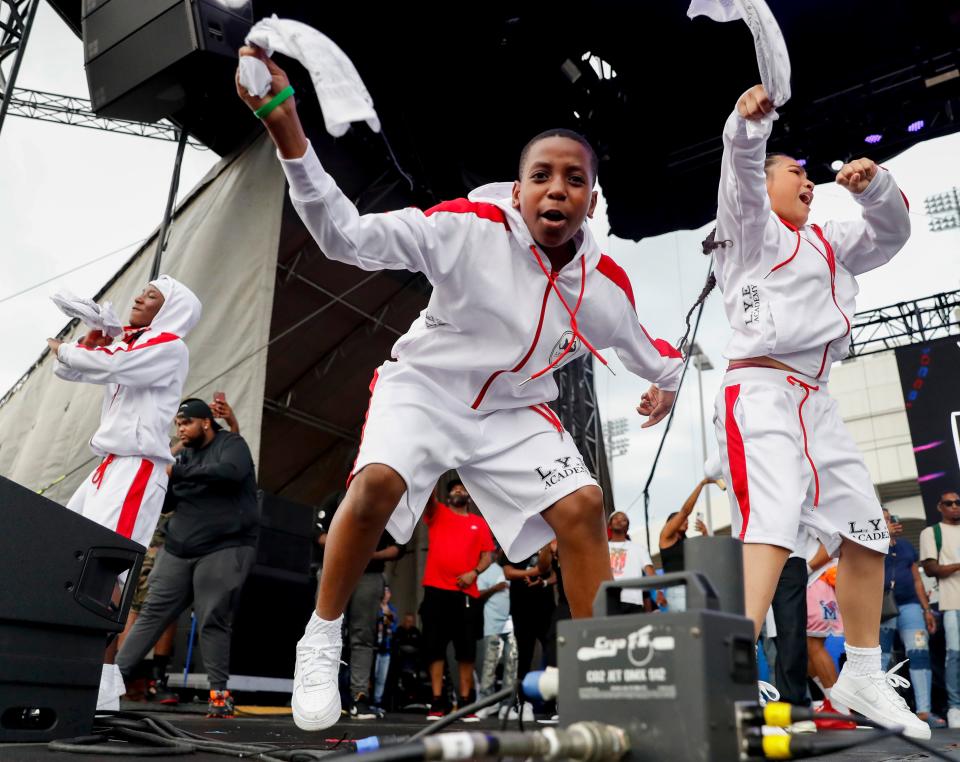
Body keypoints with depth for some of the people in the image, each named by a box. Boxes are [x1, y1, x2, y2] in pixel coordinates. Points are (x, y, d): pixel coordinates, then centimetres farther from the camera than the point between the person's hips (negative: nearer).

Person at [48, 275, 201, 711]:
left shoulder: (169, 346, -5)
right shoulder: (127, 344, 20)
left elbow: (109, 366, -18)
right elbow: (67, 371, 24)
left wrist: (63, 349, 0)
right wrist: (89, 341, 6)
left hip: (139, 467, -9)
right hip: (110, 466, 9)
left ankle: (103, 688, -19)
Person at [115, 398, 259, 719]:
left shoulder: (231, 444, 0)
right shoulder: (184, 456, 16)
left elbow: (230, 472, -22)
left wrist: (176, 473, -18)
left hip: (224, 548, -5)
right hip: (178, 549, 5)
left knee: (214, 621, -6)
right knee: (152, 612, 5)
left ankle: (219, 693, 1)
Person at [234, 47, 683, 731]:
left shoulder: (607, 285, -9)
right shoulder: (470, 228, -21)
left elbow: (649, 350, 16)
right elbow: (346, 237, -30)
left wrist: (667, 383, 2)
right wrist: (287, 129, -39)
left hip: (515, 409, 4)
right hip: (425, 384, -3)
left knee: (583, 508, -11)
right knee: (378, 482, -28)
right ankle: (320, 643, -4)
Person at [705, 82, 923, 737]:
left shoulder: (827, 243, 28)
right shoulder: (751, 226, 8)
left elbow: (891, 233, 20)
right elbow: (741, 172, -12)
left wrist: (874, 184, 0)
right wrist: (751, 122, -33)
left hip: (815, 401, 8)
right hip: (760, 392, -8)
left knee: (865, 534, 10)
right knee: (772, 526, -27)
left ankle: (861, 678, 24)